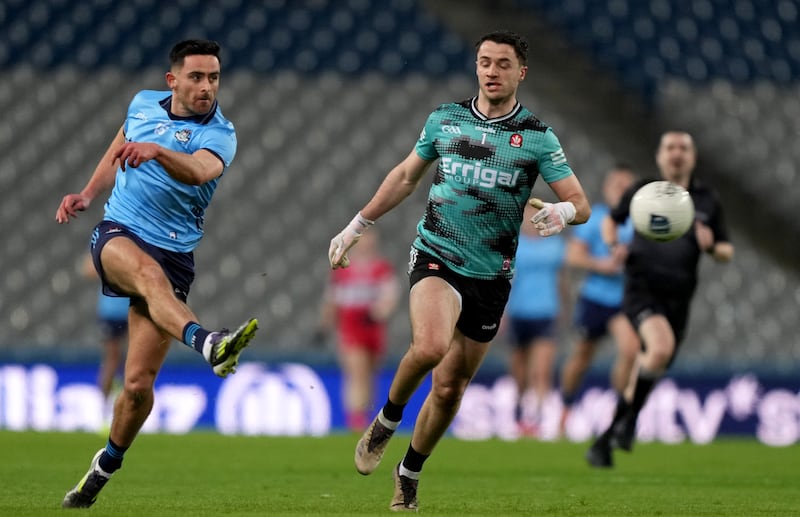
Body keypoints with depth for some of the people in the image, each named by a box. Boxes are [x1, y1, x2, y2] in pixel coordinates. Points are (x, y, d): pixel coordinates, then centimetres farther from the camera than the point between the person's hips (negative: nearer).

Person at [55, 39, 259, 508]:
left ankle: (106, 465, 20)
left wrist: (157, 151, -49)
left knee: (139, 384, -6)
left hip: (173, 253, -1)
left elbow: (199, 171, -31)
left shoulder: (219, 135, -6)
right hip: (118, 235, 1)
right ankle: (207, 344, -65)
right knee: (148, 269, -38)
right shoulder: (143, 104, 8)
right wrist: (88, 194, 15)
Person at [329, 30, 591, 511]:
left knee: (450, 389, 6)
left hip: (491, 274, 1)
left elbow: (581, 204, -5)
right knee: (430, 346, -30)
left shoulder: (537, 137, -2)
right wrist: (357, 226, 20)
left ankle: (409, 473, 29)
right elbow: (405, 176, 18)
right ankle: (386, 421, -3)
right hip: (436, 256, -1)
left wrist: (563, 211, -29)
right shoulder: (444, 119, 3)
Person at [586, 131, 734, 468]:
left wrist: (712, 246, -9)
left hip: (678, 297, 4)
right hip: (642, 286, -4)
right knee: (661, 347, -30)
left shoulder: (707, 200, 9)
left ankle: (606, 440, 22)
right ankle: (628, 421, -13)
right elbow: (613, 217, 23)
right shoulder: (643, 191, 5)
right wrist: (611, 237, 0)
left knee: (651, 373, 7)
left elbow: (726, 252, 14)